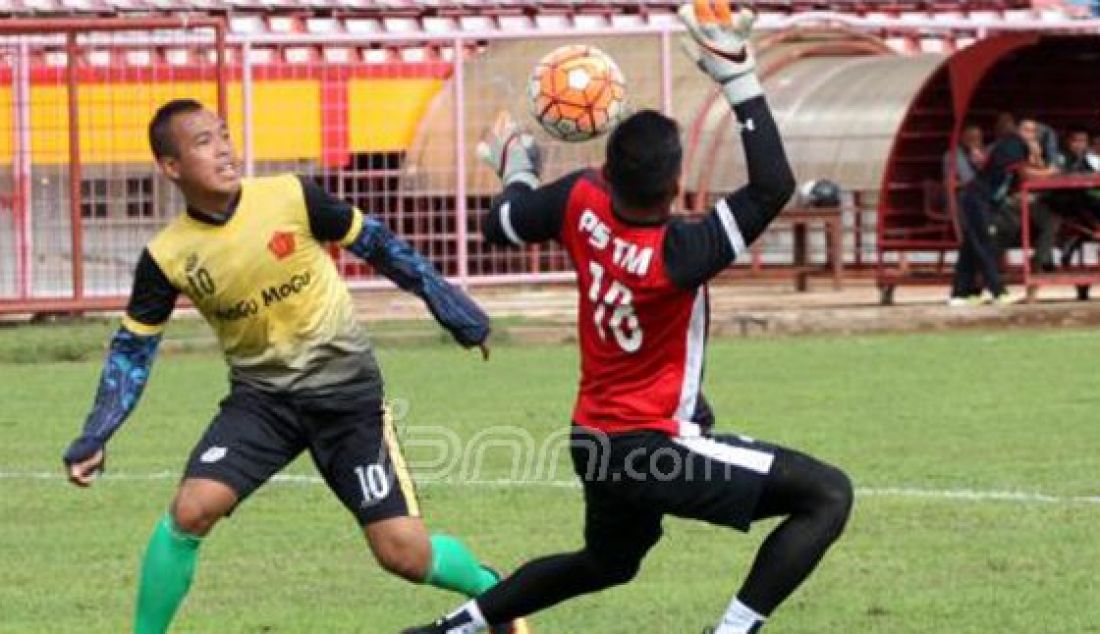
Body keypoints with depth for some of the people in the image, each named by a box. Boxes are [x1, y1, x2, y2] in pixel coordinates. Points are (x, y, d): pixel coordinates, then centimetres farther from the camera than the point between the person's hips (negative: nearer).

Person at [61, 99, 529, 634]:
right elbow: (132, 349, 2)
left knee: (402, 551, -6)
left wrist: (451, 307, 3)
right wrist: (95, 439, -5)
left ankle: (491, 591, 25)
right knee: (190, 510, -22)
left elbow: (377, 245, 0)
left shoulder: (291, 197, -14)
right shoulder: (167, 257, -10)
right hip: (261, 397, 1)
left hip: (346, 389, -1)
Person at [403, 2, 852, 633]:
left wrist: (518, 170, 29)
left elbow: (502, 225, 9)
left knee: (607, 563, 34)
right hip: (653, 450, -8)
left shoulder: (580, 203, -10)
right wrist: (739, 75, -27)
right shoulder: (677, 256, -27)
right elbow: (774, 186, -28)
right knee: (829, 495, -10)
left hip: (595, 442, 8)